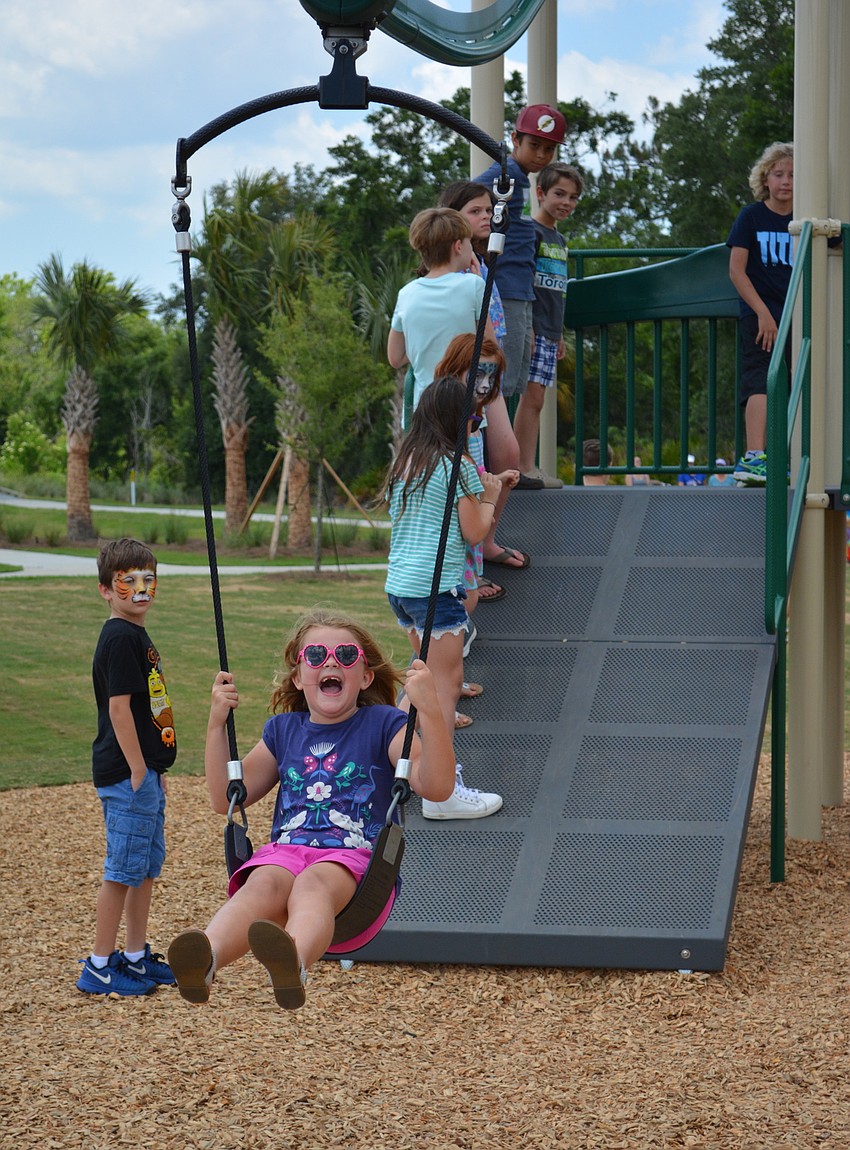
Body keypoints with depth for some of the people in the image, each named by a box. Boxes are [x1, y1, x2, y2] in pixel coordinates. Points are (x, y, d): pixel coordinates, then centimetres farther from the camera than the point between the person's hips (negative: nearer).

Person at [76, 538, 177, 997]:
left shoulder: (137, 636, 14)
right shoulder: (120, 639, -15)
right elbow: (118, 707, -20)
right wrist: (138, 771, -19)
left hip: (144, 771, 10)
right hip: (126, 774, -10)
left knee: (147, 866, 15)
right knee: (123, 869, -4)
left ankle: (136, 957, 24)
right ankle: (99, 967, 3)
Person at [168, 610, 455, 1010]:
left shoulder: (382, 724, 12)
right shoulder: (283, 729, 23)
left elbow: (436, 786, -4)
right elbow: (226, 799, 24)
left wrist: (429, 710, -16)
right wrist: (217, 723, 15)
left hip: (356, 858, -3)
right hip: (286, 851, 3)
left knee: (313, 883, -40)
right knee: (266, 883, -35)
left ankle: (293, 964, -74)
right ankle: (204, 960, -67)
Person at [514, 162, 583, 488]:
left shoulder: (559, 240, 19)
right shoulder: (529, 232, -7)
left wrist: (559, 335, 23)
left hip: (549, 334, 8)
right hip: (532, 329, -8)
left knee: (535, 400, 7)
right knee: (532, 396, -12)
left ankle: (529, 468, 8)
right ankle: (525, 468, -13)